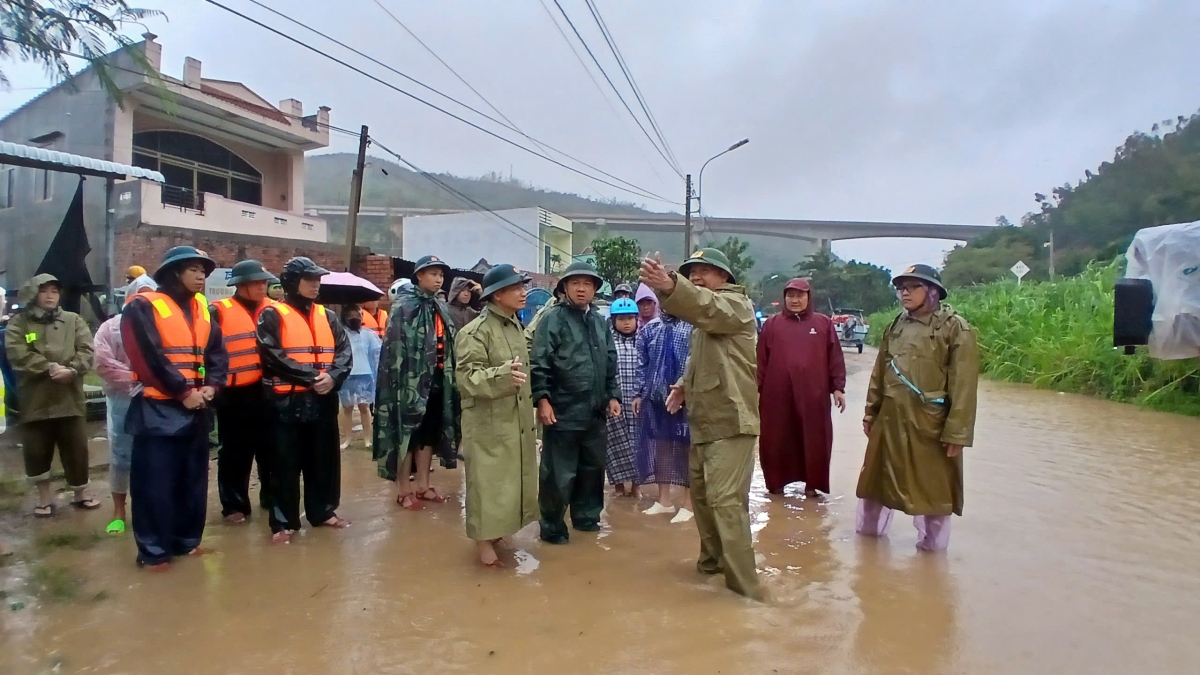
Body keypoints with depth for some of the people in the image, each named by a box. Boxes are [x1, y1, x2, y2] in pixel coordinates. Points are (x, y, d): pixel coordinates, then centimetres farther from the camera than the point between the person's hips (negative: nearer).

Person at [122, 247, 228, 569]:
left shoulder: (202, 308, 12)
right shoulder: (143, 307, -8)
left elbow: (217, 352, 9)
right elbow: (147, 357, -16)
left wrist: (211, 386, -7)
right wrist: (182, 391, -16)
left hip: (197, 408, 7)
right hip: (159, 409, -6)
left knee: (193, 479, 13)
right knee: (156, 483, -1)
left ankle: (188, 539, 25)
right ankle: (153, 550, 9)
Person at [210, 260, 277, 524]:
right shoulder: (219, 311, -3)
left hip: (267, 392, 4)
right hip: (235, 395, -3)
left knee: (271, 448, 14)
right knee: (235, 453, 6)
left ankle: (272, 497, 28)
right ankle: (234, 505, 18)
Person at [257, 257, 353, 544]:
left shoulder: (327, 316, 13)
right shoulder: (272, 315, -3)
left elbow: (344, 352, 5)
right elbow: (273, 356, -14)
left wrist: (333, 376, -14)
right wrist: (311, 377, -17)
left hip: (324, 400, 5)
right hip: (287, 401, -5)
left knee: (324, 459, 13)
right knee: (286, 464, 3)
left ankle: (323, 511, 27)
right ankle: (283, 521, 14)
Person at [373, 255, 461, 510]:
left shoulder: (442, 309, 14)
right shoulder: (404, 306, -9)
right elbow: (396, 346, -15)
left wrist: (449, 378, 15)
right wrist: (403, 380, -20)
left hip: (437, 379, 7)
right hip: (413, 380, -7)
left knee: (429, 433, 13)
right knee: (409, 432, 0)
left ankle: (422, 485, 24)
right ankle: (404, 490, 10)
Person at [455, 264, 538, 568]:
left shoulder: (515, 326, 11)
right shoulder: (476, 331, -15)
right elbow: (468, 377, -23)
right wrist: (503, 375, -35)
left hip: (516, 420, 8)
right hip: (488, 422, -8)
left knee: (510, 478, 16)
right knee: (488, 480, 0)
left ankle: (494, 530, 31)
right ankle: (483, 542, 12)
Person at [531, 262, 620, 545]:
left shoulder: (600, 321, 13)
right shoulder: (553, 319, -7)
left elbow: (611, 364, 18)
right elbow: (539, 363, -13)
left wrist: (612, 395, 12)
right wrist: (542, 399, -19)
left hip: (595, 411, 6)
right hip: (563, 411, -6)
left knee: (593, 468, 17)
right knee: (559, 473, 3)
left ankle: (586, 516, 35)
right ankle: (552, 527, 18)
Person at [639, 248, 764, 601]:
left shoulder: (735, 304, -9)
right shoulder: (704, 315, 19)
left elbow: (706, 306, -34)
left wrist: (669, 286, -53)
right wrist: (684, 385, 7)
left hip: (730, 421, -9)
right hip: (703, 421, 9)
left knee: (726, 500, -11)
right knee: (701, 494, 17)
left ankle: (744, 584, -3)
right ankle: (713, 558, 34)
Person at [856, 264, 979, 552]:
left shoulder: (956, 328, -8)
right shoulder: (895, 326, 10)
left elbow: (963, 385, -12)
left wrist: (956, 433, -15)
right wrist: (871, 411, 11)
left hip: (930, 425, -5)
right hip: (890, 421, 6)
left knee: (932, 490, 8)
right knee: (876, 478, 16)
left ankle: (931, 545, 27)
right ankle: (869, 530, 36)